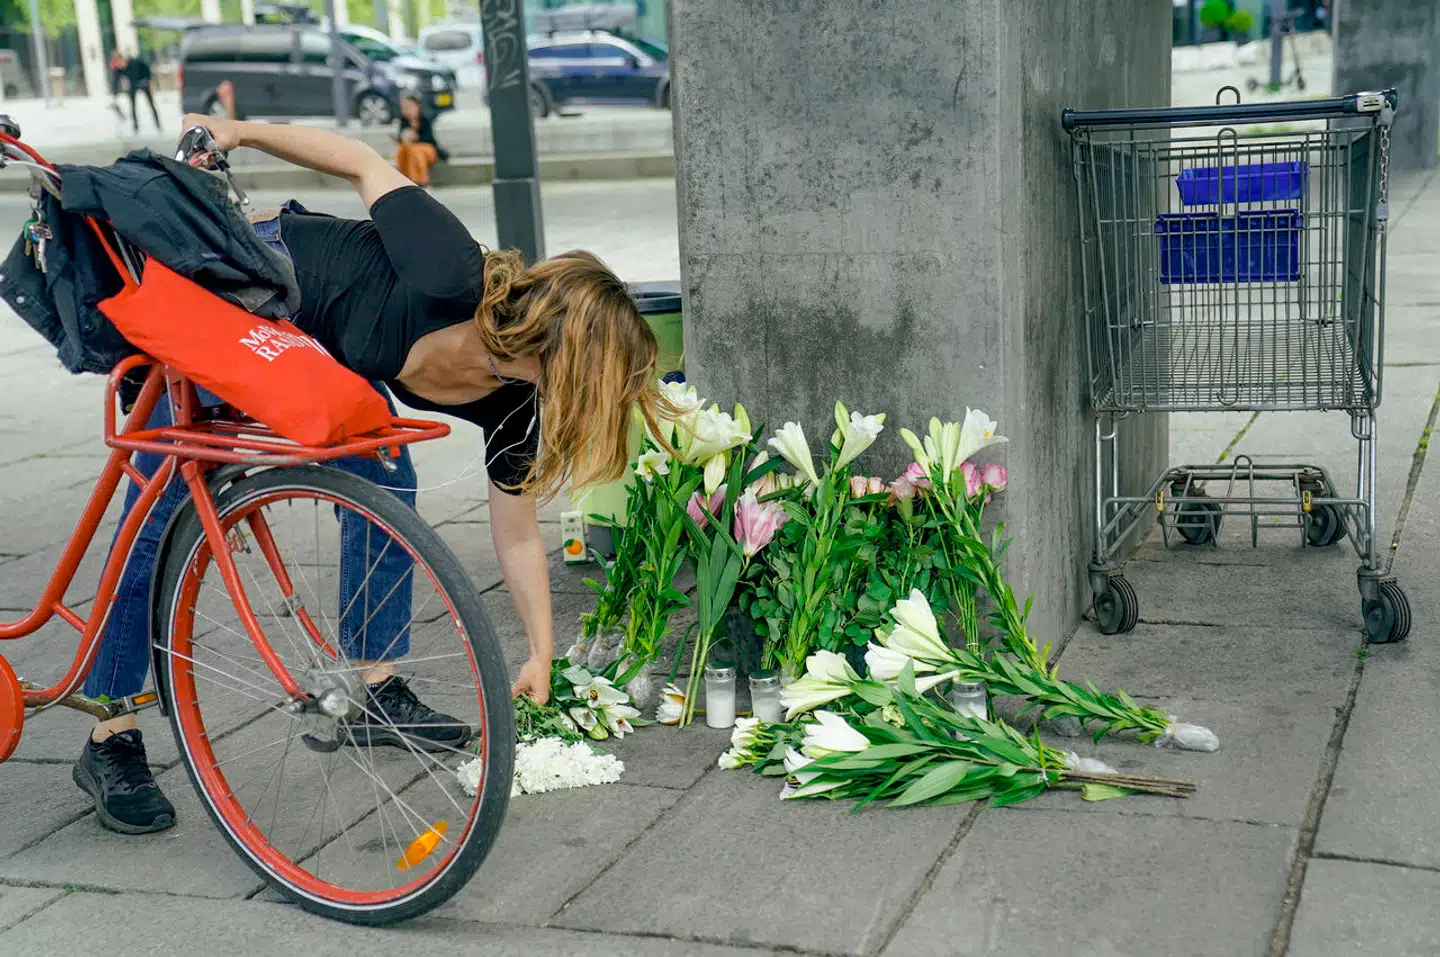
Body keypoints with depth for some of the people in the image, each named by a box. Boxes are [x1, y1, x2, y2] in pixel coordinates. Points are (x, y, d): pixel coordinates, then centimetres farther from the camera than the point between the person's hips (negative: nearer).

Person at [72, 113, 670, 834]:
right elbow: (366, 165, -23)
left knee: (385, 488, -6)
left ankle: (373, 690, 10)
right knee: (168, 511, -7)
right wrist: (237, 133, -16)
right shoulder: (448, 279, -38)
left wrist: (541, 654, -6)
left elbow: (517, 533, -5)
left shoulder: (514, 402, -17)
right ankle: (109, 747, 0)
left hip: (326, 349, 6)